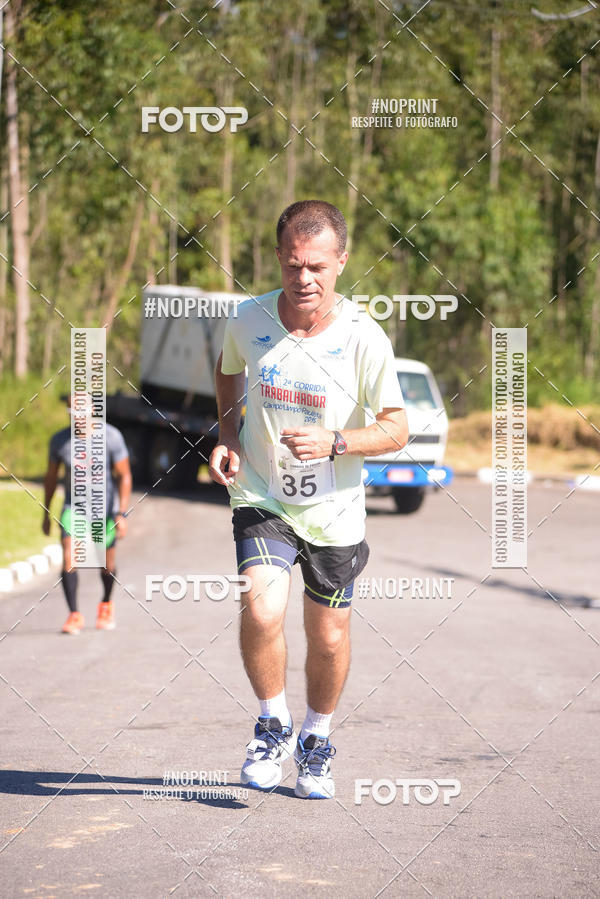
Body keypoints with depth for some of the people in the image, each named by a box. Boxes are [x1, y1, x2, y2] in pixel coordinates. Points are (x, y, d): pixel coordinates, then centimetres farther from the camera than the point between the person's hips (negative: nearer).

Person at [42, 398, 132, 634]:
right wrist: (46, 514, 11)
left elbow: (124, 476, -11)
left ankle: (106, 603, 39)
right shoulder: (59, 440, -5)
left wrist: (121, 514, -19)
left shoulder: (111, 436, -13)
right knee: (68, 559, -18)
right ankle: (74, 615, -15)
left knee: (106, 565, 10)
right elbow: (51, 477, 8)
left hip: (105, 508, -1)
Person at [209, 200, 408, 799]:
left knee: (328, 639, 9)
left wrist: (334, 444, -27)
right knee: (261, 611, -22)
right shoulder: (248, 321, -8)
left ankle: (316, 741, 37)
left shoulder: (365, 339, -15)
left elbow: (395, 430, -9)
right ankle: (273, 725, 3)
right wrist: (226, 437, 2)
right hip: (261, 500, 0)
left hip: (334, 511, 0)